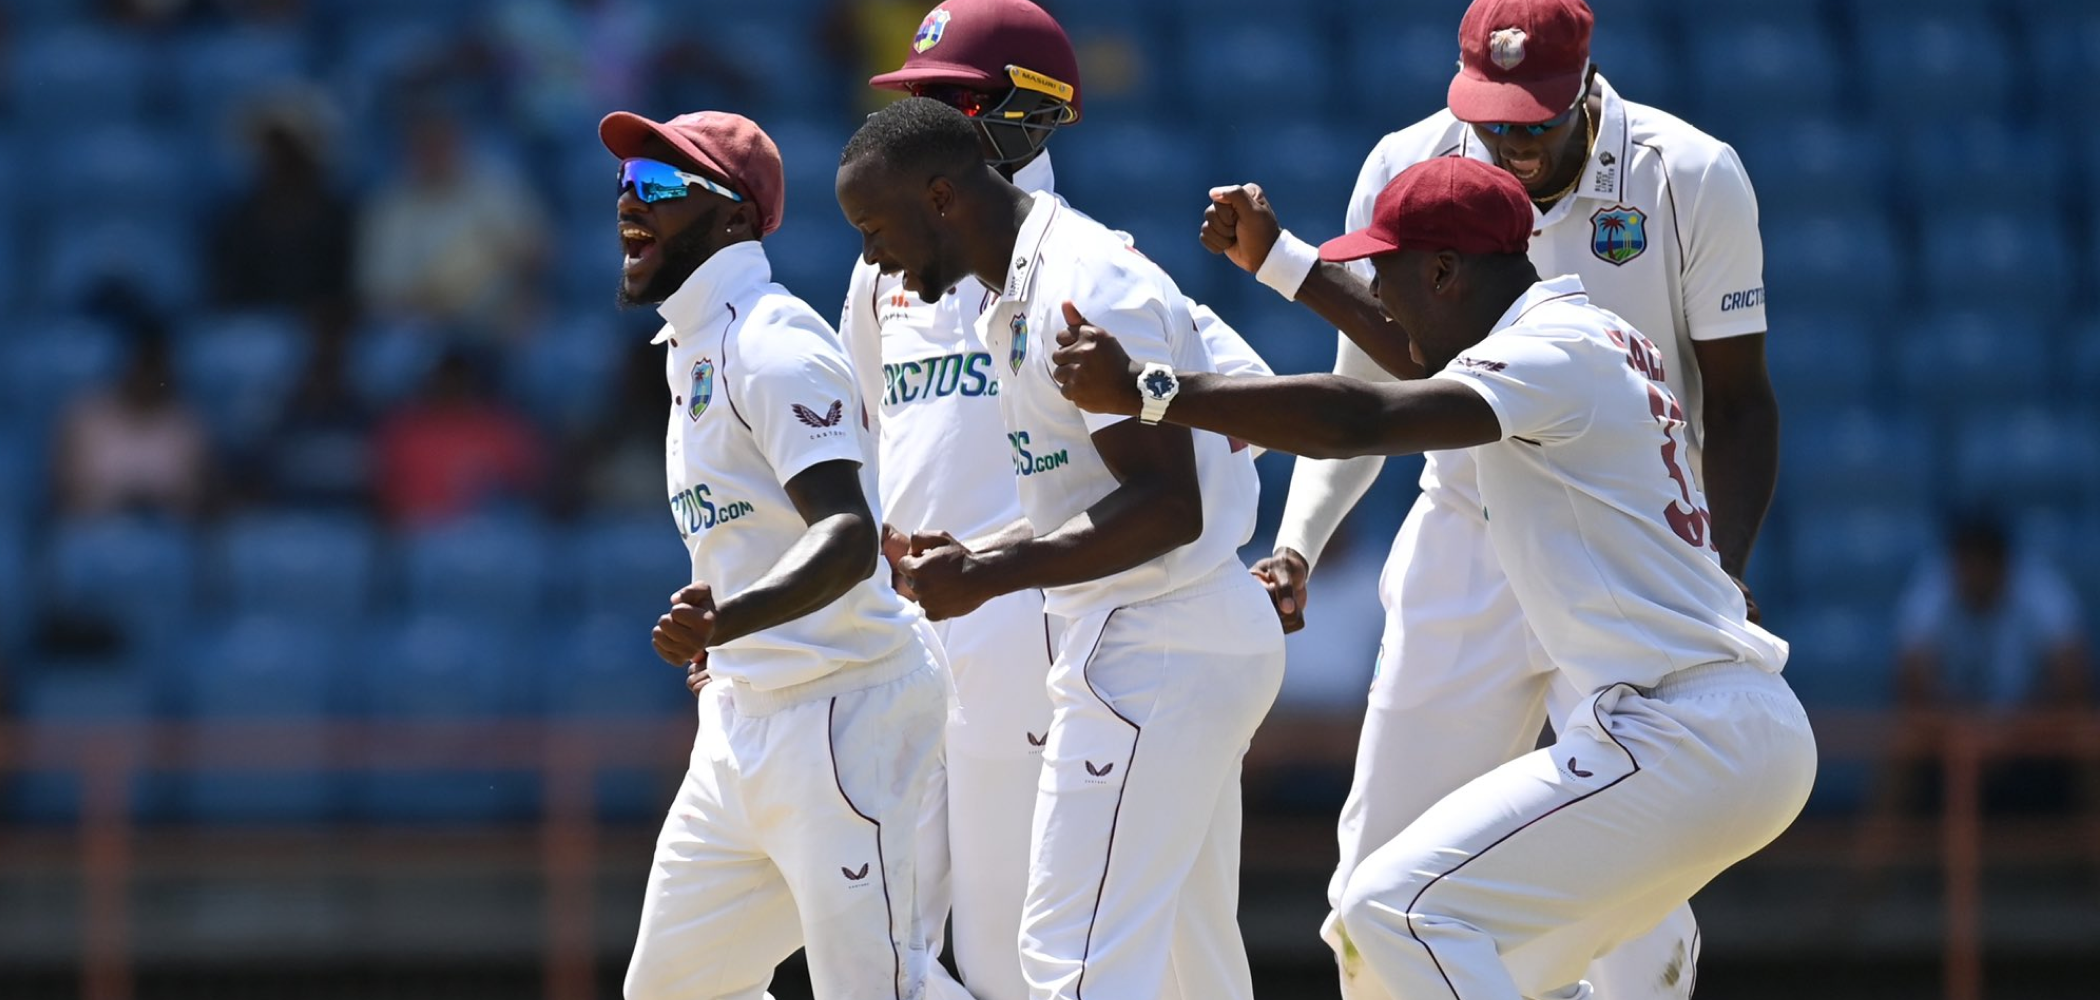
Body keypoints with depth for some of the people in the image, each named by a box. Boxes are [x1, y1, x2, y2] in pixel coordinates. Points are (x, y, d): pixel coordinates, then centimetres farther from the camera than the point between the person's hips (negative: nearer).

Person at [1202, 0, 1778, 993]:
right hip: (1465, 559, 3)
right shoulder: (1408, 170, -5)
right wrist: (1297, 546, -9)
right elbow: (1365, 390, 5)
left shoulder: (1691, 182, -12)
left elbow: (1737, 404, -5)